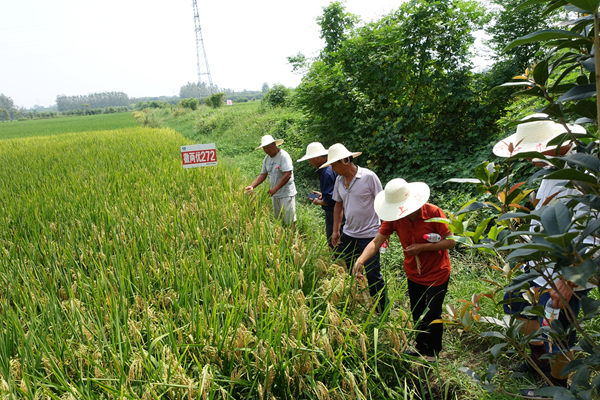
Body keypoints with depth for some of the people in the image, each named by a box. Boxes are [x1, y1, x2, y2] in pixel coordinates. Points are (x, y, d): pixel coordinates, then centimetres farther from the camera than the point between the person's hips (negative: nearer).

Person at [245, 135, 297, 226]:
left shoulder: (283, 156, -15)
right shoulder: (267, 158, 8)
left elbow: (288, 175, -22)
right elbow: (263, 175, 11)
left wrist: (275, 189, -22)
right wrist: (252, 186, -4)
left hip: (286, 194, -7)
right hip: (275, 194, 7)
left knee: (289, 221, -3)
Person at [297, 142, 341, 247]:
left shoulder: (326, 173, -23)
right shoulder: (332, 166, 8)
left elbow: (329, 200, -24)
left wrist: (318, 202, -6)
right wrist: (322, 195, 13)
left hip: (332, 212, -10)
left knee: (333, 242, 1)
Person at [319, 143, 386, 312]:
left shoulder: (368, 176, -13)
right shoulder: (339, 179, 5)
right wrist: (335, 230, 13)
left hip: (369, 235, -6)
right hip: (348, 235, 6)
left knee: (372, 275, -1)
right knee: (346, 271, 14)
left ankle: (382, 310, 17)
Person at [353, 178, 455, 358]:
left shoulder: (433, 212, -25)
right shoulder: (394, 218, -15)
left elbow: (450, 241, -19)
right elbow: (377, 241, -18)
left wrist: (422, 247, -29)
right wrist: (360, 260, -34)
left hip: (437, 274, -4)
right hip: (413, 274, 4)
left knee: (432, 315, 5)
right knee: (417, 315, 19)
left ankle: (432, 352, 31)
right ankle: (421, 348, 44)